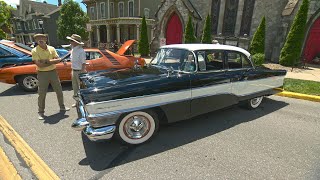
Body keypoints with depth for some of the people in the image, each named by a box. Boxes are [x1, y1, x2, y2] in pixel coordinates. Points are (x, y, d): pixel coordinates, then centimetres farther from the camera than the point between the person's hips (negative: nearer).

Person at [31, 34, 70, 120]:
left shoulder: (51, 48, 2)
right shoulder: (34, 51, -9)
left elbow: (58, 60, -5)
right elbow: (39, 65, -18)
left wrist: (47, 61, -19)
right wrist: (52, 61, -14)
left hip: (53, 72, 4)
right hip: (42, 74, -3)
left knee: (59, 91, 13)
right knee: (42, 94, 2)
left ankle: (62, 106, 30)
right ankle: (40, 112, 15)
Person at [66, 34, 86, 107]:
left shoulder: (81, 51, -18)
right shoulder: (73, 50, 9)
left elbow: (83, 63, -20)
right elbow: (73, 62, 16)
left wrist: (82, 73, -22)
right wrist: (72, 71, 17)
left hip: (79, 71, -9)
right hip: (74, 71, 9)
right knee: (75, 87, 18)